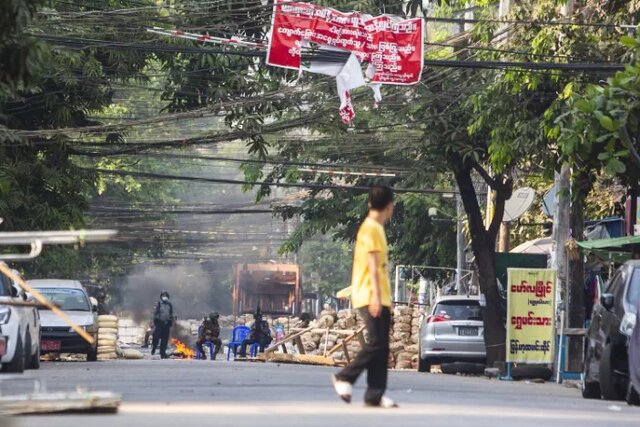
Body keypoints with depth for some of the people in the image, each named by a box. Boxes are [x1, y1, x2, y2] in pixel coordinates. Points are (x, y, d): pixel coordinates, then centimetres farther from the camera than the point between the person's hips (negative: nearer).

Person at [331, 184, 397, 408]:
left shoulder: (376, 228, 19)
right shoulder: (371, 228, -10)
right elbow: (372, 264, -17)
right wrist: (375, 295, -21)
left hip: (380, 298, 10)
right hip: (371, 297, -10)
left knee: (382, 347, 4)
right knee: (376, 343, -14)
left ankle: (375, 395, 2)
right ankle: (344, 378, -3)